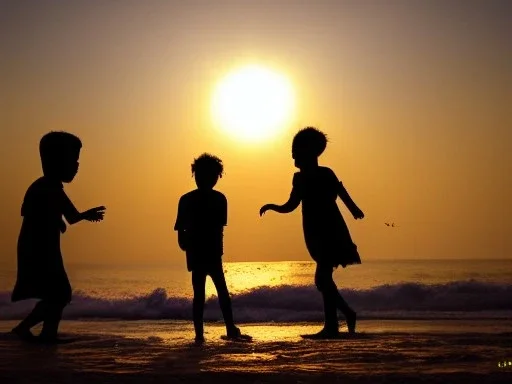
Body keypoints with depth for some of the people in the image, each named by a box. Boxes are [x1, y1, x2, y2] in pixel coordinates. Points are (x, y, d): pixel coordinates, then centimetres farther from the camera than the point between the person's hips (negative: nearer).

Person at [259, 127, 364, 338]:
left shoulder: (326, 174, -8)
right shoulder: (300, 178, 11)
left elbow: (343, 195, -15)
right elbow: (290, 206, 18)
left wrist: (355, 210, -30)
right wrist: (272, 206, 3)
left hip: (331, 233, -8)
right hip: (316, 234, 8)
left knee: (322, 278, -13)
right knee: (324, 279, 11)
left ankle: (331, 326, -10)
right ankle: (348, 313, 26)